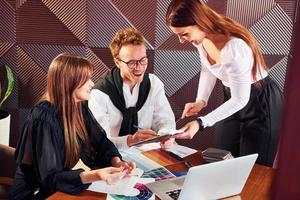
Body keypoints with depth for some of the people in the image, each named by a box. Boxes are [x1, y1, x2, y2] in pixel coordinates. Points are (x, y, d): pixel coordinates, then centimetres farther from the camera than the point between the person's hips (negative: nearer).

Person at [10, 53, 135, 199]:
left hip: (65, 187, 7)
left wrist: (117, 162, -22)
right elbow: (50, 177, -29)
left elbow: (101, 141, -1)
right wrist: (96, 175, -44)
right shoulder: (44, 118, -26)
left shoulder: (80, 106, -4)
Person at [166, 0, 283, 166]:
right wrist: (201, 101, -9)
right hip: (233, 98, 7)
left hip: (261, 102, -7)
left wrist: (201, 122, -31)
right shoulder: (201, 36, -11)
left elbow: (240, 100, -27)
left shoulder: (234, 48, -35)